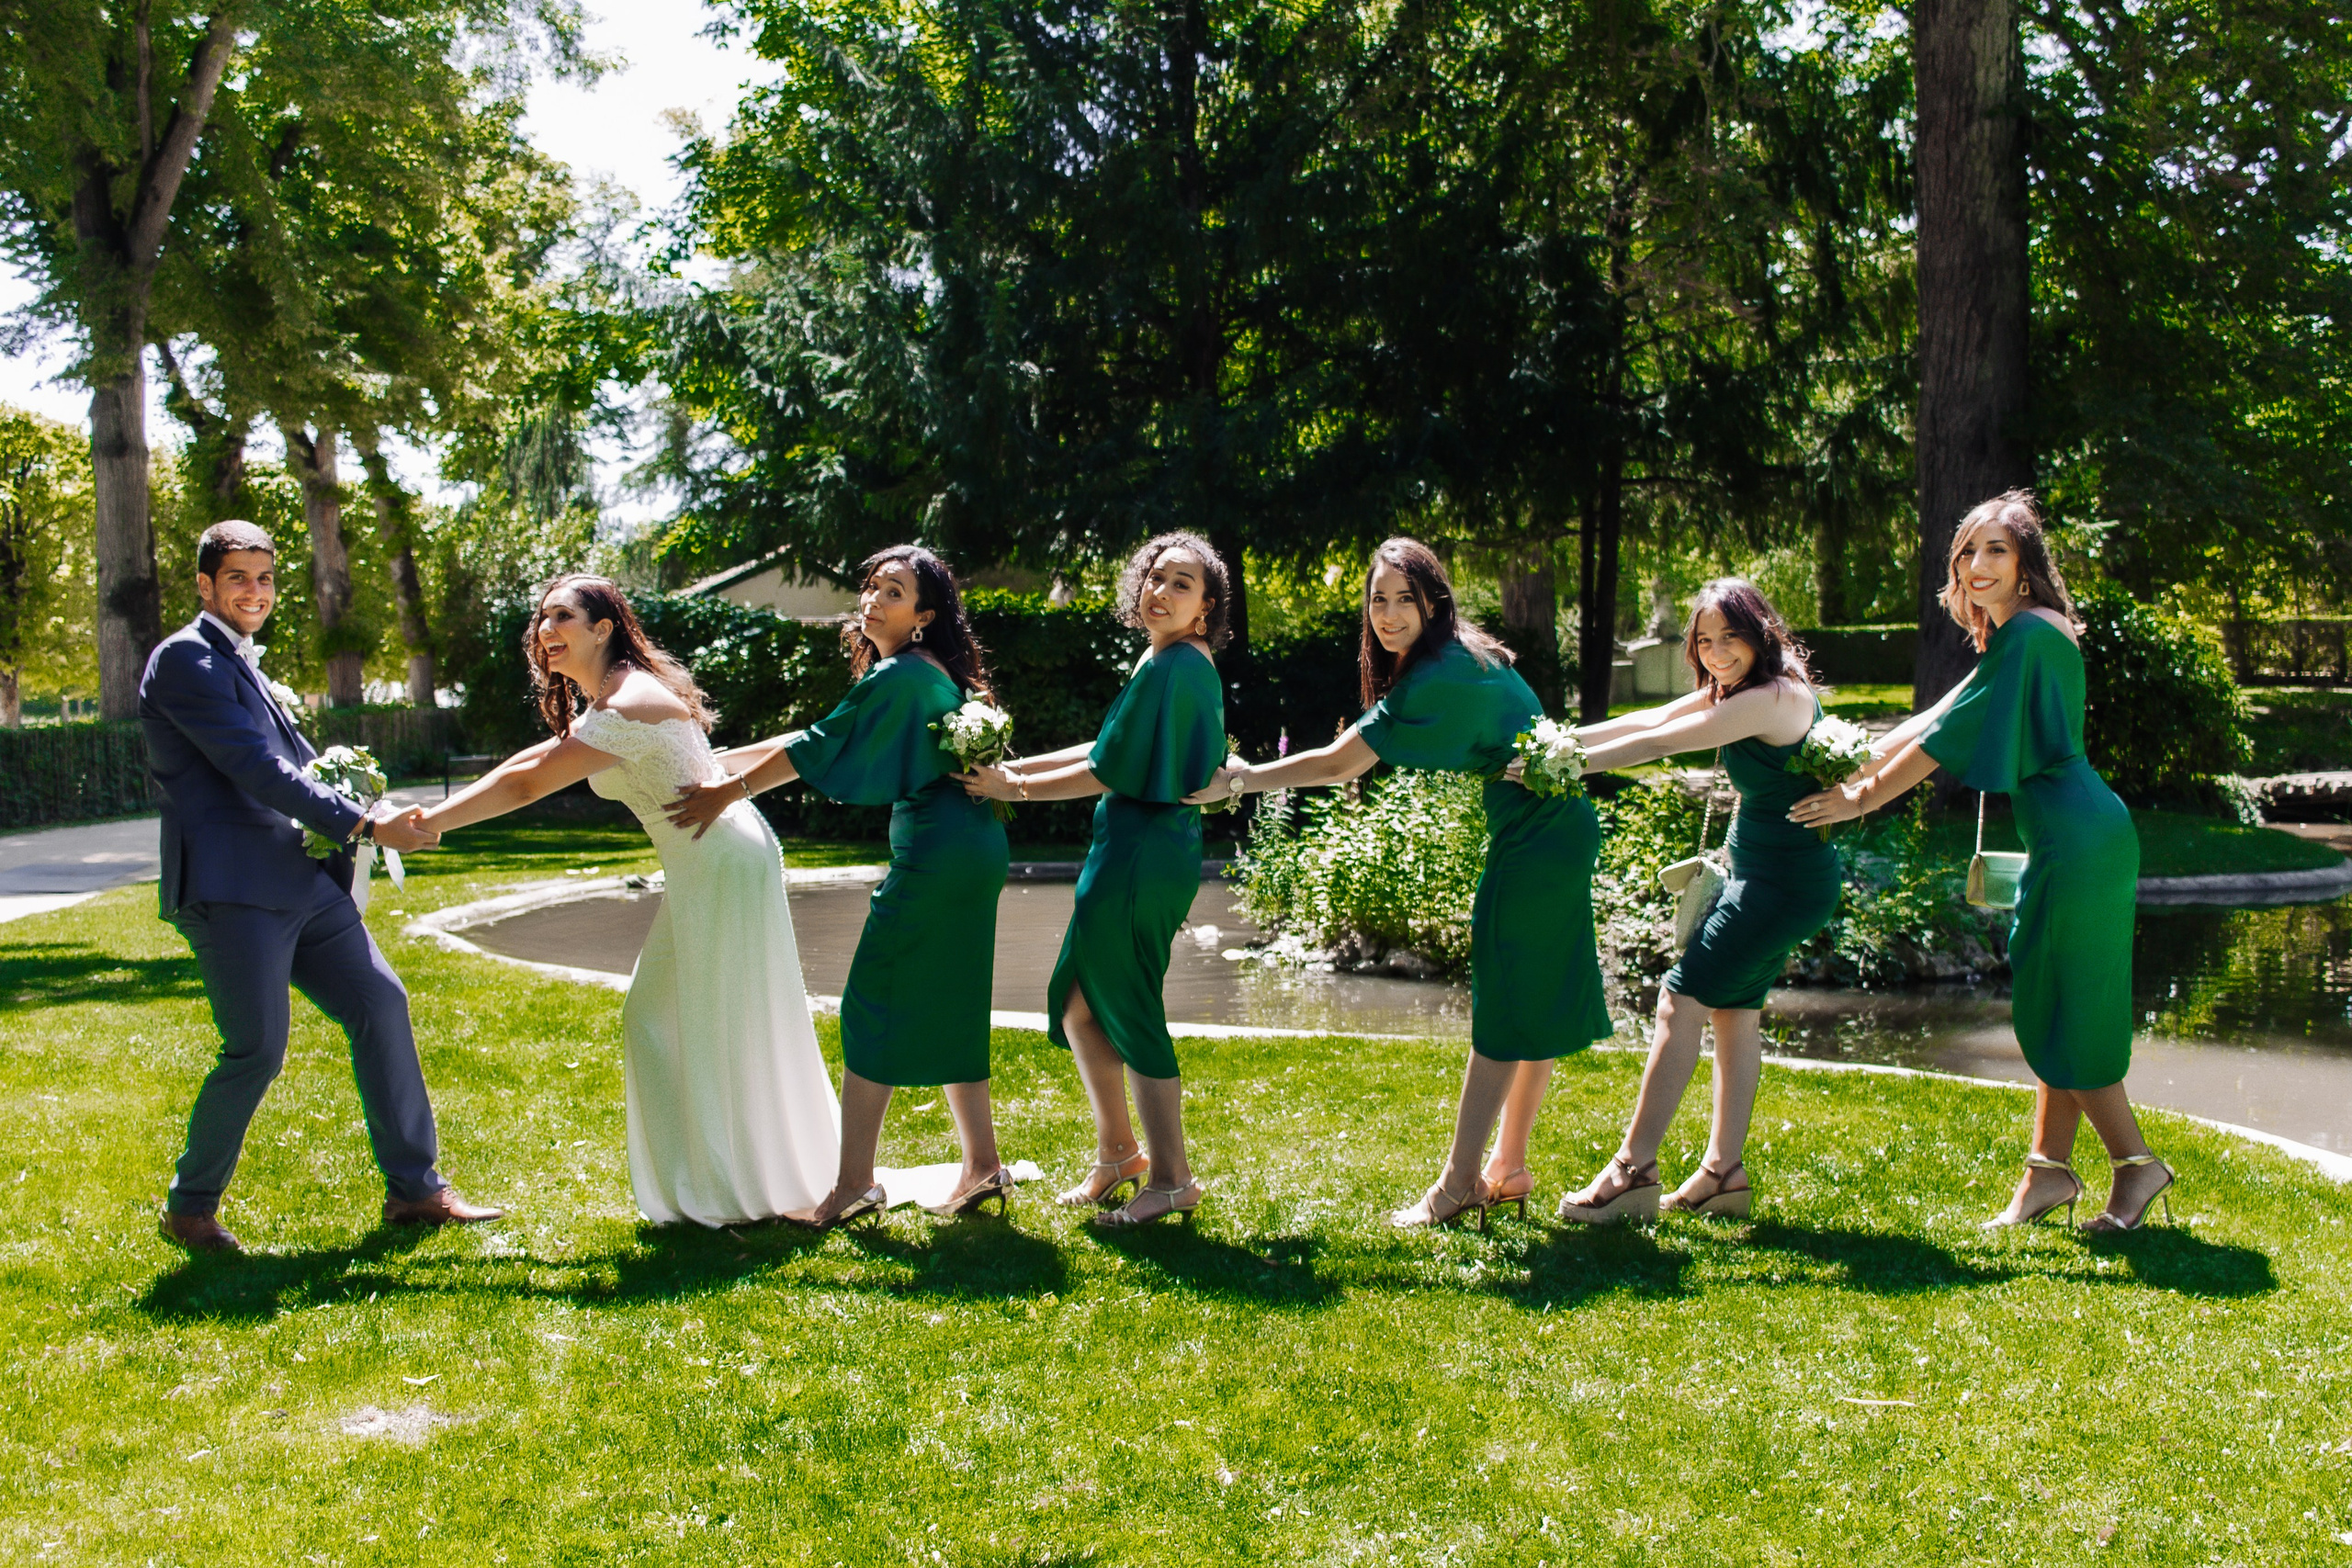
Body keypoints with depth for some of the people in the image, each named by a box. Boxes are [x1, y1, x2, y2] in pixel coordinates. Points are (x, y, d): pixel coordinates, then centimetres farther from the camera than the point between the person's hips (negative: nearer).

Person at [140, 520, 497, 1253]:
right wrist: (362, 824, -18)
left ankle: (414, 1187, 12)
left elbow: (296, 762, 22)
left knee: (380, 1003, 4)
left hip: (299, 880, 9)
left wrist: (376, 812, 3)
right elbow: (255, 768, -16)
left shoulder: (244, 665, 23)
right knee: (256, 1049, -9)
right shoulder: (185, 659, -7)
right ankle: (189, 1206, 12)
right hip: (233, 887, -9)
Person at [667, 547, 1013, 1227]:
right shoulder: (932, 674, 18)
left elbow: (818, 748, -14)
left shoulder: (899, 677, -13)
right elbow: (824, 736, 20)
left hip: (933, 858, -10)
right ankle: (982, 1166, 17)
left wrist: (729, 790, -7)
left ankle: (854, 1183, -2)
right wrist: (718, 762, 19)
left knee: (873, 1006, -4)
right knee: (946, 1011, 14)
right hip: (970, 853, 10)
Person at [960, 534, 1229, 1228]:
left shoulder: (1169, 669, -18)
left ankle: (1171, 1177, 14)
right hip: (1141, 848, 10)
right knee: (1078, 1005, 18)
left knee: (1129, 1013, 2)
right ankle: (1118, 1151, 30)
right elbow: (1116, 747, 18)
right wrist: (1019, 764, 19)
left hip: (1140, 853, -10)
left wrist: (1015, 788, -5)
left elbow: (1109, 771, -16)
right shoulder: (1187, 664, 12)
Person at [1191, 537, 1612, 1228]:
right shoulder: (1456, 658, 9)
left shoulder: (1442, 675, -21)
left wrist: (1237, 781, -12)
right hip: (1551, 832, 10)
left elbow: (1338, 765, -19)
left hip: (1539, 837, -10)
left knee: (1505, 1015, -5)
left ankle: (1458, 1184, 0)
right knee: (1532, 1012, 13)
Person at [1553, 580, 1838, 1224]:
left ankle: (1633, 1172, -10)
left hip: (1784, 878, -10)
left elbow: (1659, 743, -23)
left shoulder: (1774, 698, -22)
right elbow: (1649, 721, 7)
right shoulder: (1733, 690, 8)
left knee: (1682, 1001, -12)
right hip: (1759, 871, 10)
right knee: (1735, 1008, 13)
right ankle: (1724, 1173, 18)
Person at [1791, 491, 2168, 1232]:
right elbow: (1936, 719, 20)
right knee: (2054, 1008, 13)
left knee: (2062, 1011, -1)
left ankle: (2135, 1162, 8)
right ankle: (2050, 1169, 19)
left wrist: (1861, 799, -10)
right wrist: (1855, 772, 18)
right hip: (2073, 837, 10)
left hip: (2074, 839, -10)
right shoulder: (2023, 636, 17)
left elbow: (1948, 734, -15)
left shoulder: (2026, 634, -13)